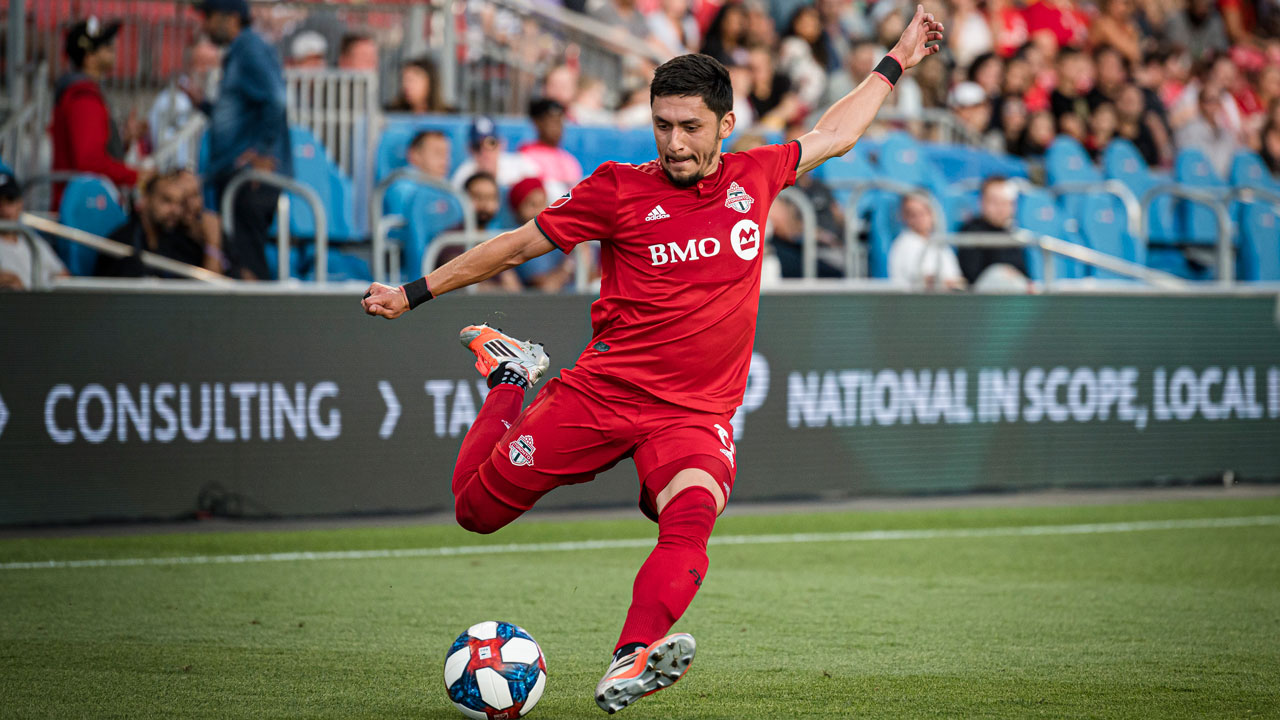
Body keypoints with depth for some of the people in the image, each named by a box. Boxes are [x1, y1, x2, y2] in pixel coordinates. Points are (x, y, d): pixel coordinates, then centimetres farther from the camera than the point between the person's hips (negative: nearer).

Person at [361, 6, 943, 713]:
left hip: (696, 411, 0)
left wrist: (894, 64, 31)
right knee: (476, 508, 6)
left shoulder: (753, 177, 7)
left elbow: (833, 135, 27)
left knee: (692, 514, -32)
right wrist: (412, 293, 8)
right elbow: (519, 243, 7)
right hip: (602, 390, 0)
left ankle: (631, 663, -50)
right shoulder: (621, 190, -1)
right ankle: (509, 371, 33)